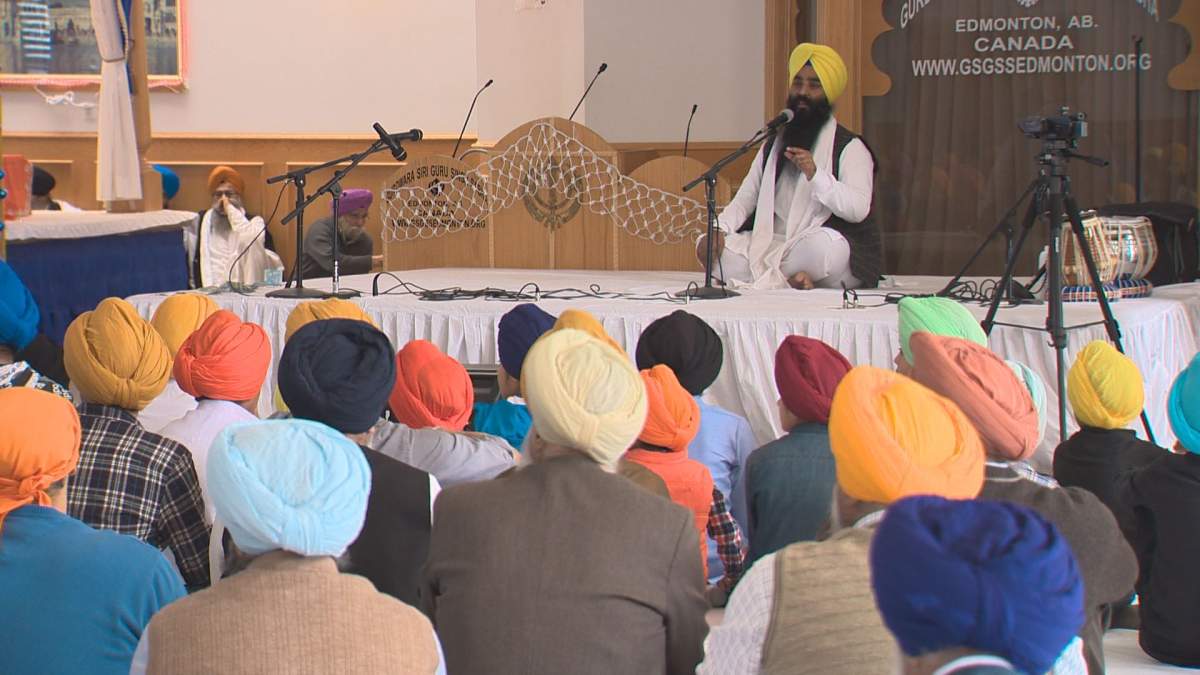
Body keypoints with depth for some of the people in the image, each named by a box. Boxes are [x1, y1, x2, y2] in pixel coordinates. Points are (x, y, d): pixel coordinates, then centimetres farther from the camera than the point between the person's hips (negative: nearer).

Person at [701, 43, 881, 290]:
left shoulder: (850, 147, 1)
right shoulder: (773, 145, 20)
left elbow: (858, 209, -14)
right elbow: (744, 200, 13)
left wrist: (815, 175, -28)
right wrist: (718, 230, -7)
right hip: (771, 246, 5)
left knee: (827, 244, -40)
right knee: (710, 249, -16)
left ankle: (773, 278, -16)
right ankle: (787, 281, -23)